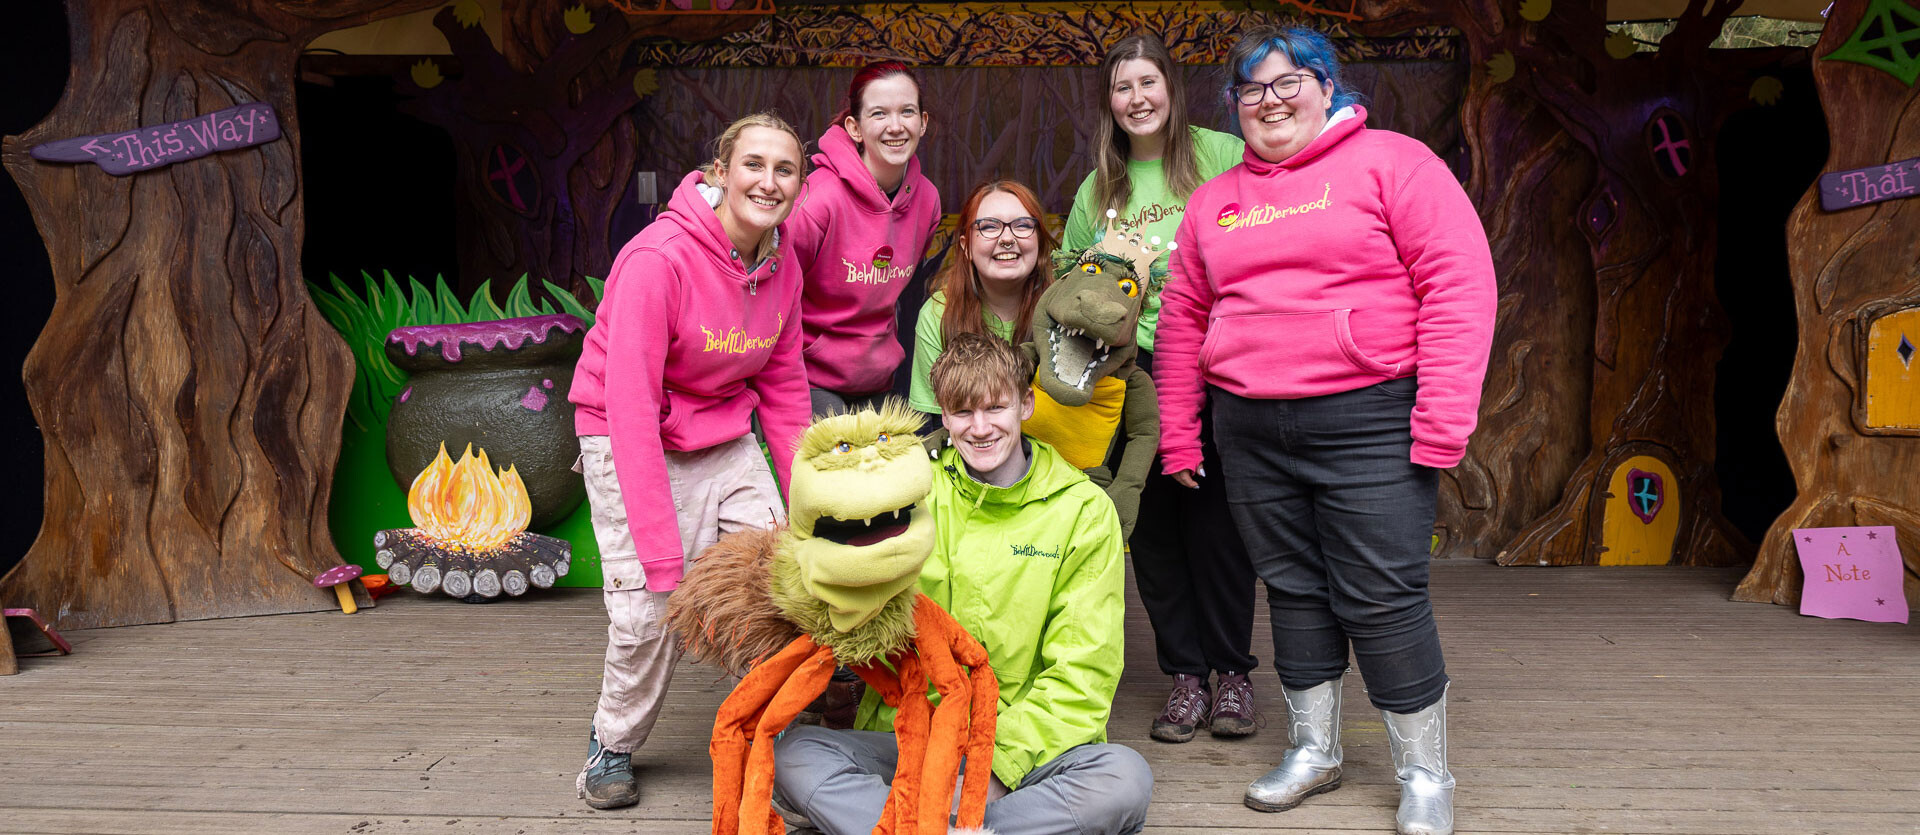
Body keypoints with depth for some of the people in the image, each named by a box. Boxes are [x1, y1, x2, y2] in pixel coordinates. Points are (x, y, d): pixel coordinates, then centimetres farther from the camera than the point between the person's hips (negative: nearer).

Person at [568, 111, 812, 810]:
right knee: (649, 610, -13)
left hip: (724, 441, 6)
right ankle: (613, 745, 15)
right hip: (628, 441, -5)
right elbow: (631, 408, -30)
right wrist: (660, 550, -33)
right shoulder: (657, 259, -27)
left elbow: (784, 384, 5)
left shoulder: (783, 265, -5)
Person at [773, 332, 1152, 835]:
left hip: (1026, 745, -1)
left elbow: (1082, 674, -2)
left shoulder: (1085, 511, 2)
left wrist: (1000, 764, -14)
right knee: (793, 753, -24)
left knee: (1125, 778, -30)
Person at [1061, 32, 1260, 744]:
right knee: (1155, 524, 4)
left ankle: (1231, 672, 16)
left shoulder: (1224, 155, 2)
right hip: (1135, 366, 3)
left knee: (1215, 518, 0)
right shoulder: (1098, 189, 14)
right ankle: (1186, 675, 15)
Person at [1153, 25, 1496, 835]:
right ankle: (1313, 750, 29)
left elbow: (1459, 283, -9)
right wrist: (1177, 433, 13)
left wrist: (1442, 419, -15)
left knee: (1382, 600, -2)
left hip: (1369, 422, -5)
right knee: (1294, 592, 13)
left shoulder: (1391, 162, -1)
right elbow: (1183, 318, 17)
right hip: (1250, 430, 5)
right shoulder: (1215, 201, 15)